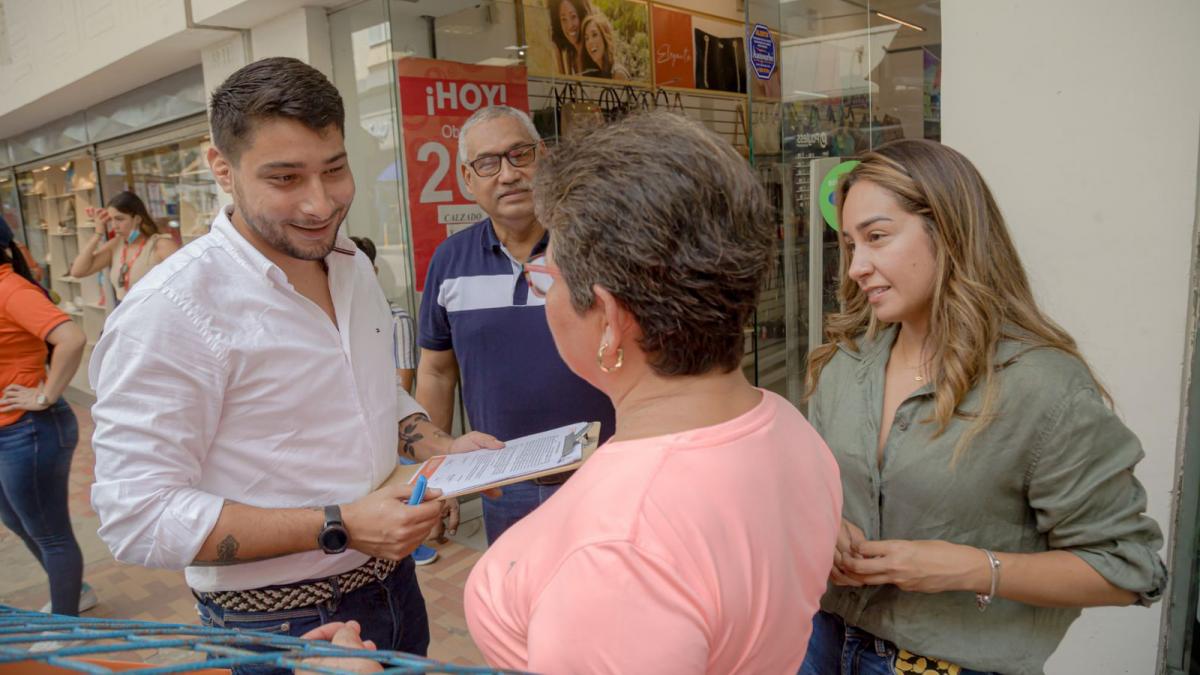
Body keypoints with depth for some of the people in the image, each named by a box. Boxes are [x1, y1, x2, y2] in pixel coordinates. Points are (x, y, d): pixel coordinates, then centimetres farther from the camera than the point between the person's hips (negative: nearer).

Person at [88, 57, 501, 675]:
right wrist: (340, 527, -26)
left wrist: (444, 447, -4)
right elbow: (137, 516, -23)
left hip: (391, 580, 7)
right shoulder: (171, 310, -22)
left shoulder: (353, 266, 2)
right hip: (279, 623, -6)